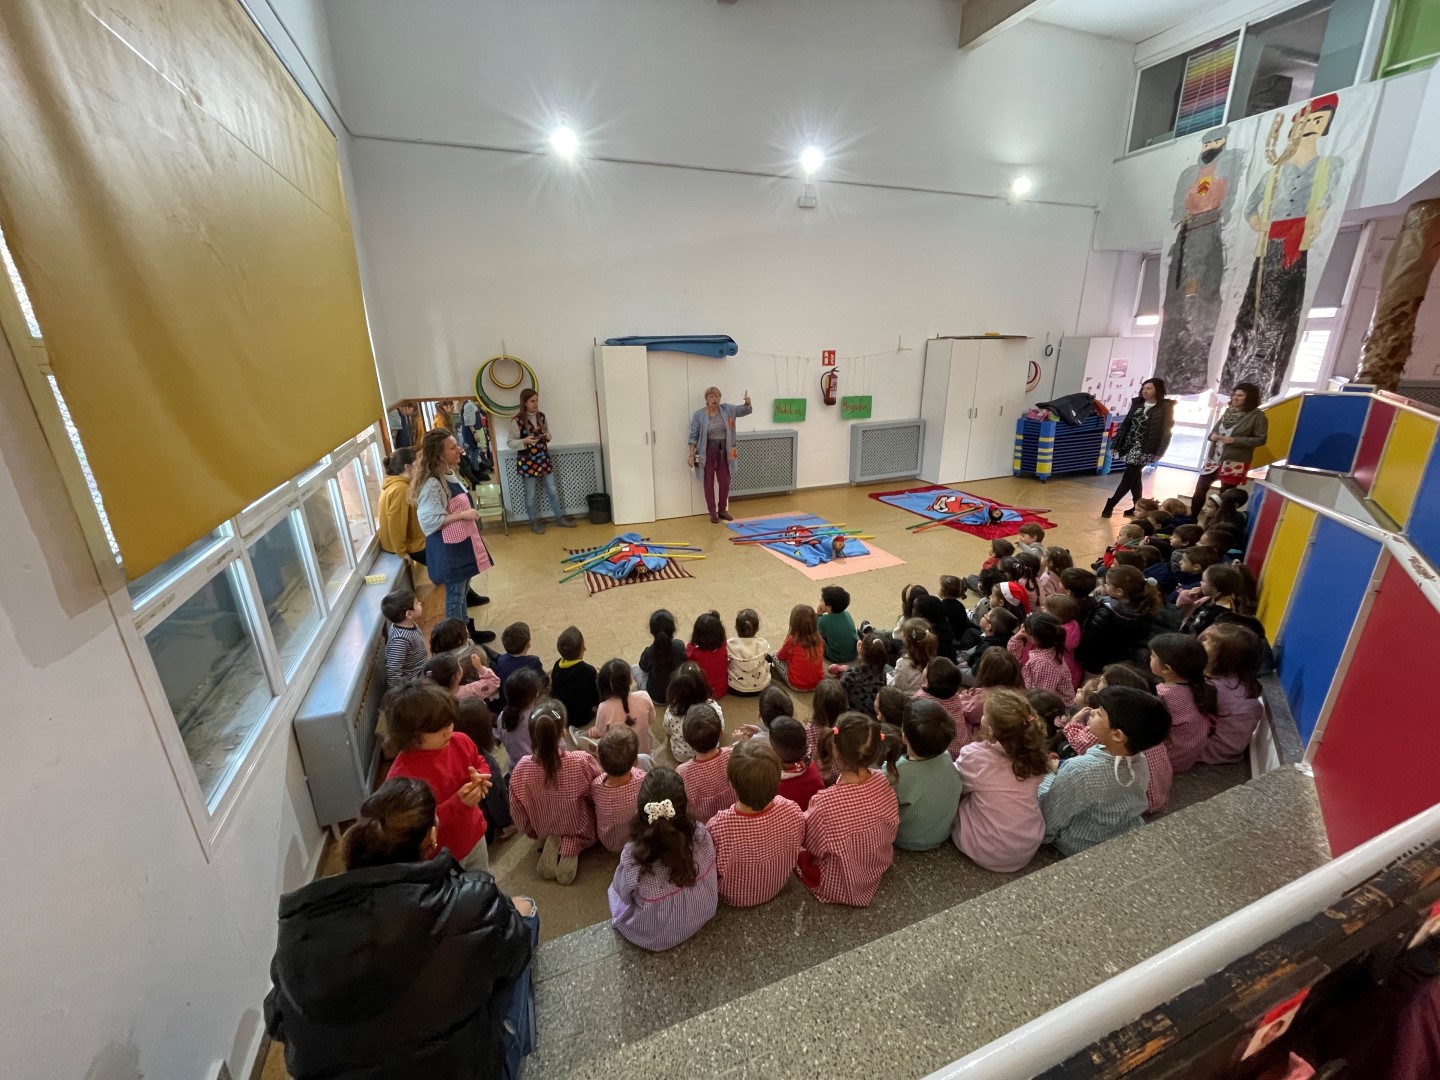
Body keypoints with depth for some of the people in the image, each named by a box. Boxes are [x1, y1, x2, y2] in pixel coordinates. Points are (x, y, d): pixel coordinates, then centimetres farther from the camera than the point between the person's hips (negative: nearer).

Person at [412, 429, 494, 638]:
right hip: (448, 549, -9)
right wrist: (462, 515, -25)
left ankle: (466, 631, 36)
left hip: (462, 543, 9)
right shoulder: (432, 484, -24)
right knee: (455, 594, 6)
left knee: (462, 590, 21)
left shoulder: (449, 473, 5)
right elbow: (430, 521, -27)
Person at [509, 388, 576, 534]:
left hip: (543, 458, 5)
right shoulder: (517, 420, -11)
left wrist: (547, 436, -6)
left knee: (552, 490, 11)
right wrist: (524, 441, -25)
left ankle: (559, 517, 23)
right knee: (531, 494, 7)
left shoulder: (541, 416, 5)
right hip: (527, 461, -5)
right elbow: (511, 442, -8)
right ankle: (534, 522, 21)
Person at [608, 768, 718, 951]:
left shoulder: (632, 857, -40)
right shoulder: (701, 836, -32)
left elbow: (625, 894, -15)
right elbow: (710, 878, -8)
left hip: (654, 937, -2)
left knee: (615, 889, 25)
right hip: (702, 916, 3)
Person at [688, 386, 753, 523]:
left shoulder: (727, 410, 1)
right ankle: (713, 513, 14)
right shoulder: (699, 414, -7)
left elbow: (744, 410, -1)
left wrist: (747, 403, -24)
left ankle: (722, 510, 24)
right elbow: (693, 436, -5)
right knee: (709, 483, 3)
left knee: (725, 483, 7)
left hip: (723, 452, 3)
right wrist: (691, 455, -10)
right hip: (707, 452, -3)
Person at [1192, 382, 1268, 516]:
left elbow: (1261, 439, -9)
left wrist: (1234, 440, -19)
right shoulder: (1228, 412, 11)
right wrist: (1212, 436, -3)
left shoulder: (1257, 416, -6)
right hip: (1214, 459, 6)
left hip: (1234, 462, -6)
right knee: (1199, 490, 5)